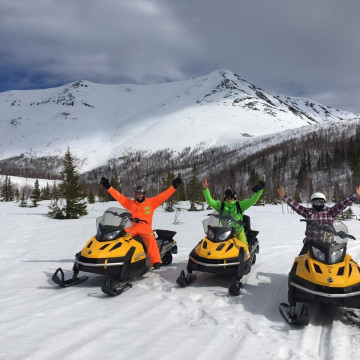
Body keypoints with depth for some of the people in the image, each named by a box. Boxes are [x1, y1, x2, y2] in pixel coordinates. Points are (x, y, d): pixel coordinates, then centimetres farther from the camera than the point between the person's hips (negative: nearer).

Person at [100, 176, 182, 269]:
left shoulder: (151, 202, 14)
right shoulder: (130, 203, 20)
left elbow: (164, 195, 9)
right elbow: (118, 196, 18)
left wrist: (174, 186, 3)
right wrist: (108, 187, 13)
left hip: (146, 228, -2)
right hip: (132, 228, 3)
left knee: (151, 241, -31)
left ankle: (156, 262, -34)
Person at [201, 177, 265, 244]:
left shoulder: (240, 205, 10)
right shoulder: (220, 205, 11)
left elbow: (252, 200, 3)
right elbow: (210, 201, 0)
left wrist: (259, 190, -9)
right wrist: (205, 189, -12)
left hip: (238, 231, 0)